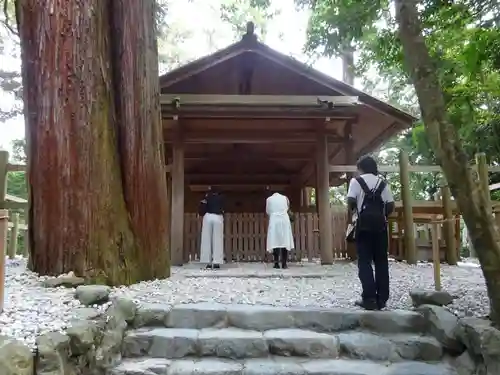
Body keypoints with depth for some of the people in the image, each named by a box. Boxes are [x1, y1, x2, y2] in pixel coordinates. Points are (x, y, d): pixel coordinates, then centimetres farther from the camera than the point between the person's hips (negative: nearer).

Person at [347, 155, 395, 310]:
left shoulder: (356, 181, 2)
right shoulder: (382, 182, 12)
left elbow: (351, 201, -11)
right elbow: (391, 205, 4)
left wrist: (353, 210, 9)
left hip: (364, 223, -4)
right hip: (380, 224, 4)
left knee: (364, 260, -1)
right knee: (381, 260, 7)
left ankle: (370, 298, -7)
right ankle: (381, 298, 9)